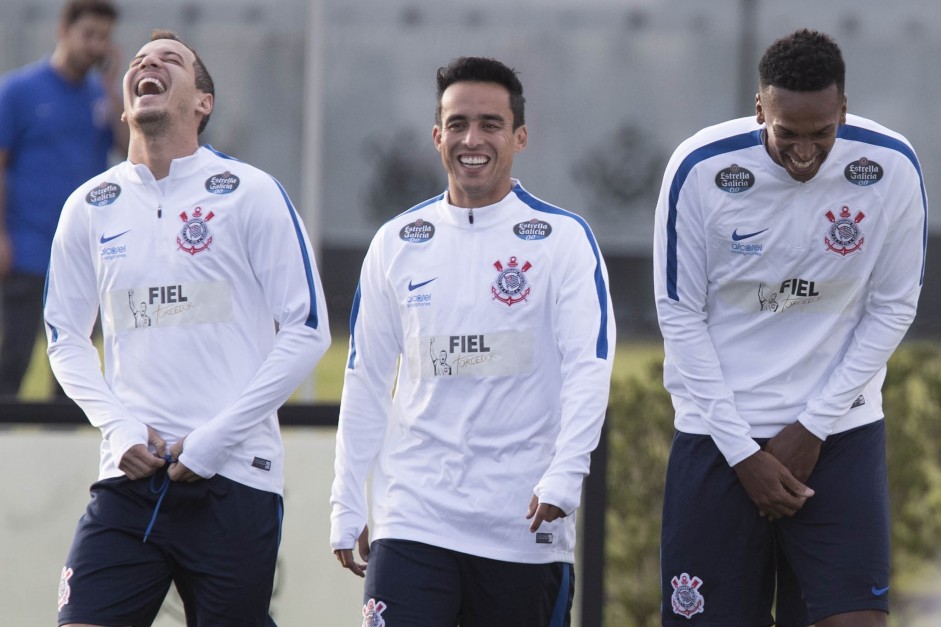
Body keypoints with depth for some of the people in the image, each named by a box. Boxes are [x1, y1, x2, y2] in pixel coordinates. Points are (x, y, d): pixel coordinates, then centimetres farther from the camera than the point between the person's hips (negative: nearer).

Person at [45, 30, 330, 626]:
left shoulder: (250, 193, -1)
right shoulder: (90, 207, 10)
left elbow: (307, 331, -2)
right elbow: (67, 338, 17)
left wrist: (215, 439, -8)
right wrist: (120, 426, -1)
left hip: (234, 477, -3)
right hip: (130, 476, 3)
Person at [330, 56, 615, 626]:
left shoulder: (563, 238, 1)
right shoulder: (397, 243, 10)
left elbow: (589, 367, -7)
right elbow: (365, 382, 14)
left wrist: (564, 476, -21)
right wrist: (347, 507, 9)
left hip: (524, 526, -2)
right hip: (412, 519, 2)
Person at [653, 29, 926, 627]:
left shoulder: (892, 169, -10)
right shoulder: (699, 169, -13)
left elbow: (892, 310, -2)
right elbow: (681, 316, -6)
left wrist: (812, 428, -6)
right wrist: (742, 452, -8)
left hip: (840, 433, 0)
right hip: (719, 435, 0)